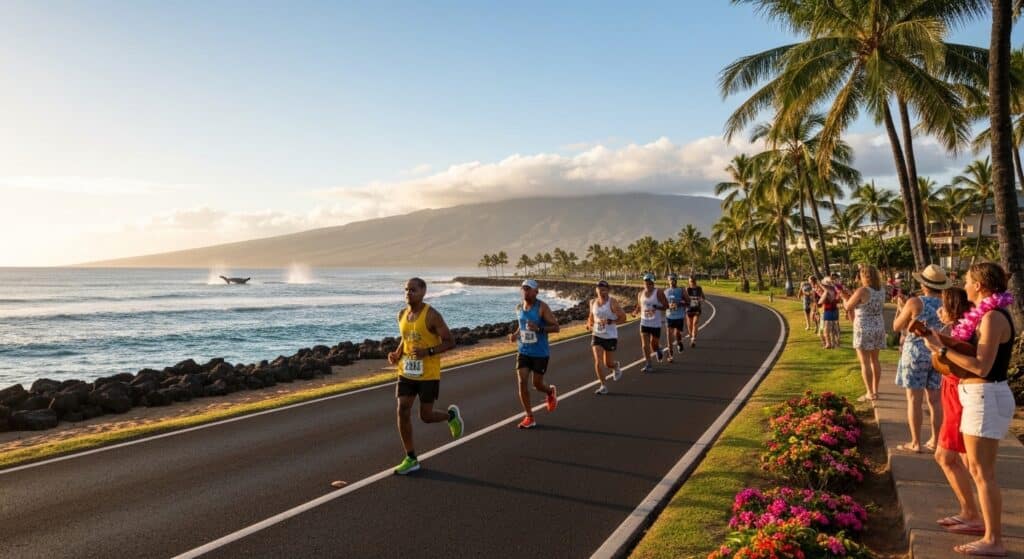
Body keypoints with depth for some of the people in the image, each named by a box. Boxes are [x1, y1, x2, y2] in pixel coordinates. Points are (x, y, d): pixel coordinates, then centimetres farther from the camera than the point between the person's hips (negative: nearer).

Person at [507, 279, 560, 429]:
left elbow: (556, 327, -15)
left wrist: (538, 328, -30)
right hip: (523, 351, 4)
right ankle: (529, 418, 3)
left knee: (537, 384, 5)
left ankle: (551, 391, 43)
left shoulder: (542, 307, -14)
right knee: (522, 382, -8)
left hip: (540, 353, -4)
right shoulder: (519, 307, 4)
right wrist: (516, 334, 1)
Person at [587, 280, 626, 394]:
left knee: (608, 363, 8)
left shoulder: (612, 302, -12)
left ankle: (616, 367, 45)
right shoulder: (593, 302, 4)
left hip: (610, 336, -3)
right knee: (598, 362, -9)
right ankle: (603, 386, 2)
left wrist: (609, 321, -24)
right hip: (597, 335, 3)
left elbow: (623, 318, -11)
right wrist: (589, 325, 2)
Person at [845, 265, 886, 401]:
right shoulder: (881, 291, 3)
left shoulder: (862, 290, -19)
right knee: (874, 360, 15)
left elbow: (848, 307, -9)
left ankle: (870, 393, 0)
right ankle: (875, 390, 22)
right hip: (878, 328, 7)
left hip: (864, 329, -7)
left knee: (864, 362, -1)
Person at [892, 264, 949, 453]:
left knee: (914, 399, 1)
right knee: (934, 400, 11)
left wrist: (901, 309, 14)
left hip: (916, 353, -5)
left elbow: (896, 327, -2)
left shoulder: (914, 302, -14)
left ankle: (915, 443, 5)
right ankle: (935, 441, 17)